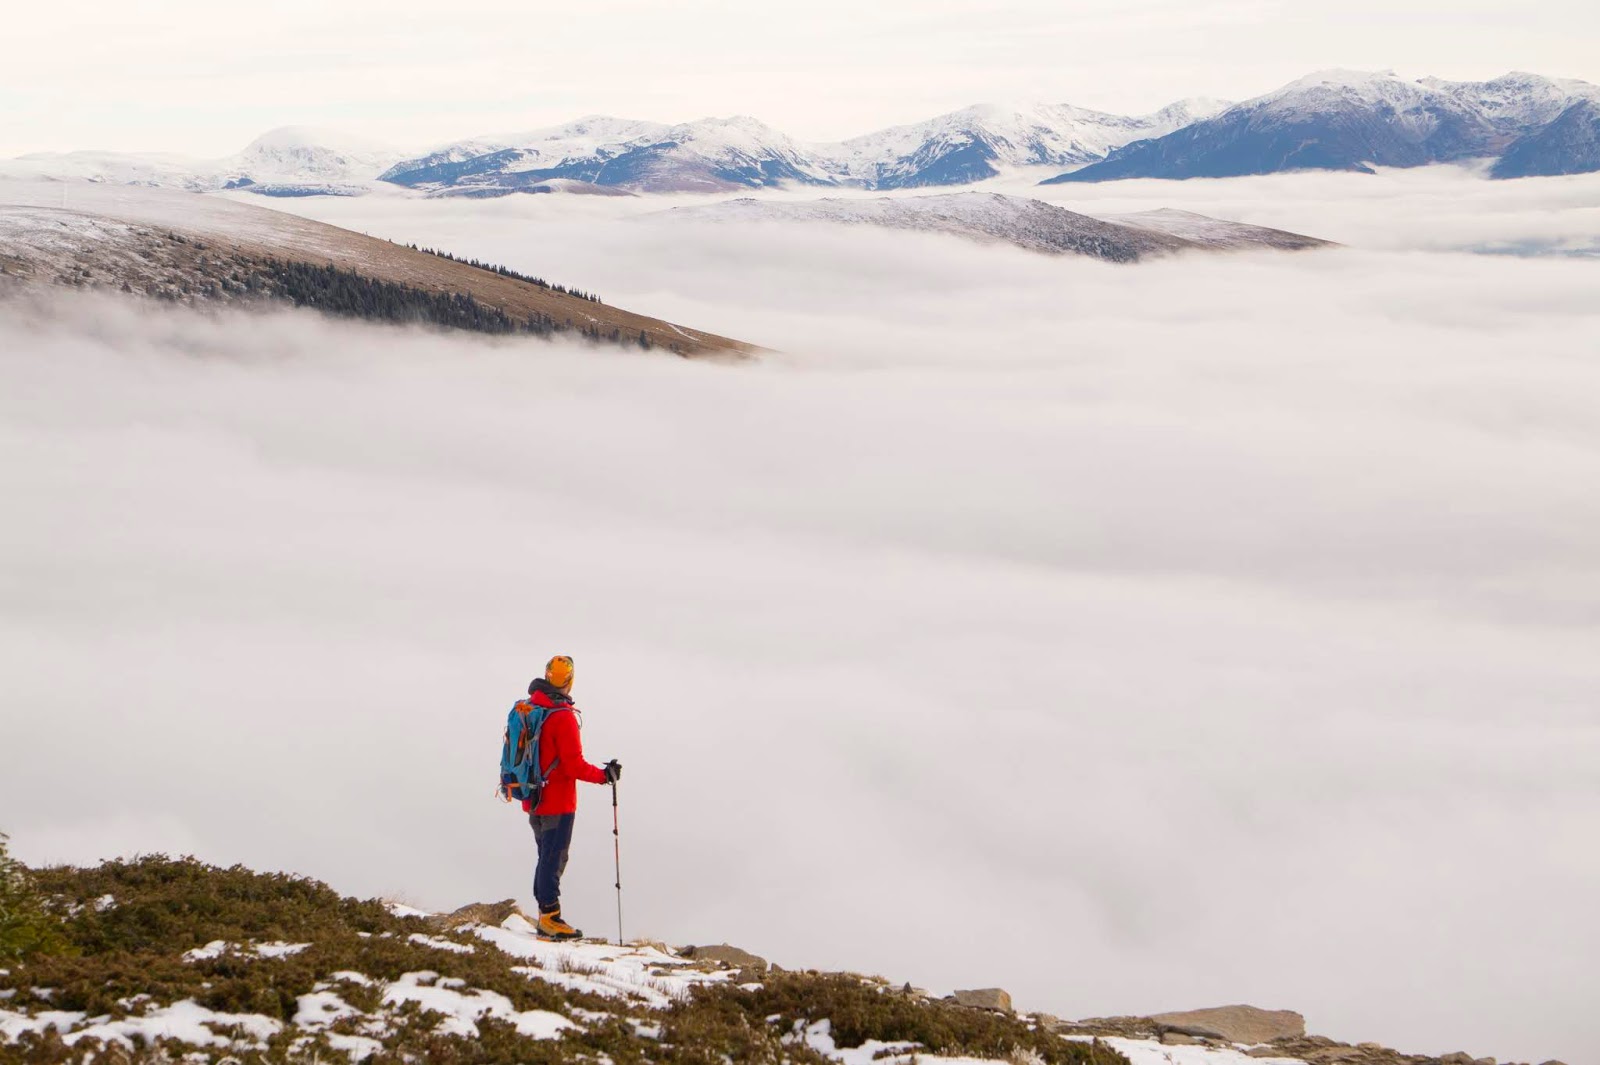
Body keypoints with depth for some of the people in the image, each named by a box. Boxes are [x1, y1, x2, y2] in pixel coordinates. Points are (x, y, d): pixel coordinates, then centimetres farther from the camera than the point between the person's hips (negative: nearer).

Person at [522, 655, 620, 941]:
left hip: (532, 800, 7)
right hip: (558, 802, -7)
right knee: (554, 859, -1)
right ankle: (550, 918, 3)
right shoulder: (563, 716, -20)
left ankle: (545, 914, 21)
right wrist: (605, 775, -6)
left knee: (546, 856, 17)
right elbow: (575, 766, -19)